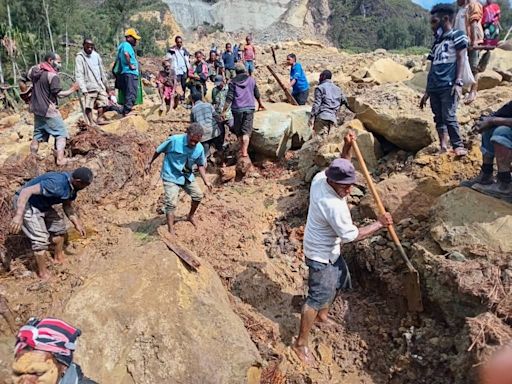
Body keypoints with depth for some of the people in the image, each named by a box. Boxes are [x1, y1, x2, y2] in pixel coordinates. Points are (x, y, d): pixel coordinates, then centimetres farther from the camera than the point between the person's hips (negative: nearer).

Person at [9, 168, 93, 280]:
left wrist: (77, 224, 3)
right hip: (26, 203, -9)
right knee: (41, 240, -11)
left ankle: (59, 258, 38)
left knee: (59, 226, 18)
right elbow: (27, 191, -39)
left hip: (42, 205, 9)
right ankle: (43, 273, 7)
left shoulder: (72, 185, -7)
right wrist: (19, 215, -45)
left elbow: (68, 206, 8)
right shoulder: (56, 184, -36)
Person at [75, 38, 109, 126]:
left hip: (100, 85, 6)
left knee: (104, 103, 7)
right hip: (89, 87, -6)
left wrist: (106, 84, 21)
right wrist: (83, 89, -21)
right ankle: (91, 122, 0)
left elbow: (102, 71, 20)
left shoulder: (96, 55, 12)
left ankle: (99, 119, 22)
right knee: (89, 106, -7)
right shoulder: (80, 57, -7)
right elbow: (79, 75, -13)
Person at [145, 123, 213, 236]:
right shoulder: (174, 140, -24)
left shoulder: (200, 148, -10)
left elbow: (200, 165, 6)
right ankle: (171, 231, -3)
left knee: (198, 195, 9)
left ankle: (191, 216, 37)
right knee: (171, 203, -12)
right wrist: (150, 163, 2)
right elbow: (159, 150, -8)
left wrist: (206, 180, -1)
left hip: (187, 176, 5)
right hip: (171, 176, -5)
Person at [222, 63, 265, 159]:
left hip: (237, 109, 0)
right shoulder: (251, 79, 7)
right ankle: (245, 151, -13)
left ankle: (242, 149, 17)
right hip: (249, 108, 0)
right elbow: (257, 94, 16)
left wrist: (224, 111, -4)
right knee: (246, 131, -2)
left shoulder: (233, 82, 2)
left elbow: (229, 98, -6)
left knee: (238, 131, 13)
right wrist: (260, 104, 32)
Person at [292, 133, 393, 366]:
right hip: (321, 255, -10)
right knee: (318, 297, -1)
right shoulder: (334, 206, -35)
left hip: (330, 250, 10)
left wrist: (347, 148, -3)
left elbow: (341, 168, 12)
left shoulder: (320, 178, -11)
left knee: (339, 280, 27)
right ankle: (300, 344, 13)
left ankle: (322, 316, 49)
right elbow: (351, 235, -24)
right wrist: (379, 224, -15)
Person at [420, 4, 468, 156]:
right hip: (434, 87, 7)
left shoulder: (457, 35, 5)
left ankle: (459, 147, -8)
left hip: (449, 85, -7)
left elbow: (461, 59, -5)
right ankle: (443, 148, 6)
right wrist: (427, 91, 19)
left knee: (449, 117, -14)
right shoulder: (437, 42, 23)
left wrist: (458, 82, -17)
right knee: (439, 119, 3)